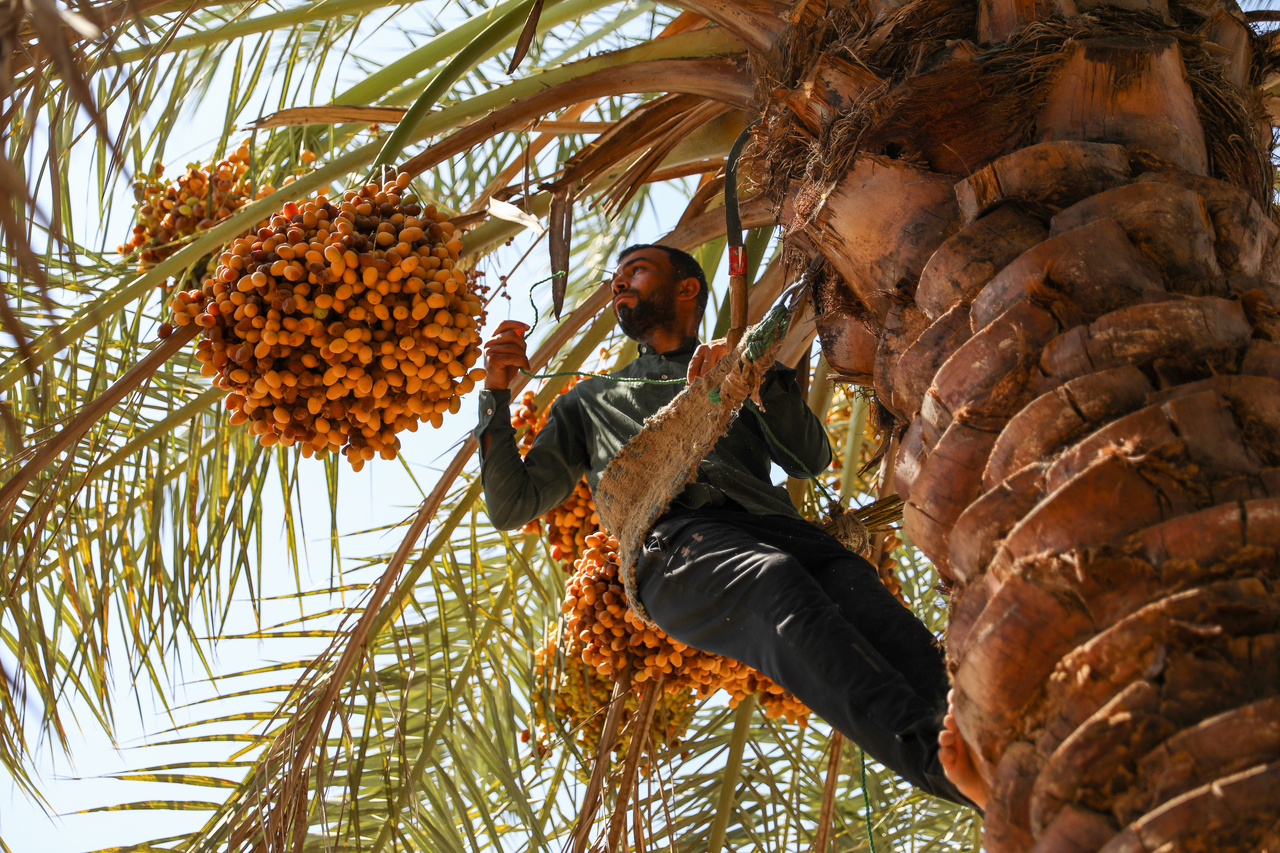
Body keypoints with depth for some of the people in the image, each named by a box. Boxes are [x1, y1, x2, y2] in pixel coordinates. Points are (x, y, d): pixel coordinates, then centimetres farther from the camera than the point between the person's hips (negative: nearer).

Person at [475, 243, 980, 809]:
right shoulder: (591, 401, 38)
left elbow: (811, 459, 18)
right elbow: (513, 505, 28)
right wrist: (496, 393, 17)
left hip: (771, 522, 3)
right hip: (671, 543, -3)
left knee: (858, 589, -34)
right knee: (779, 582, -39)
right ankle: (931, 751, -61)